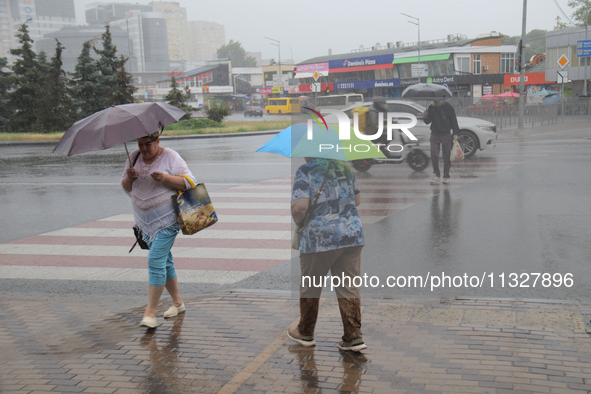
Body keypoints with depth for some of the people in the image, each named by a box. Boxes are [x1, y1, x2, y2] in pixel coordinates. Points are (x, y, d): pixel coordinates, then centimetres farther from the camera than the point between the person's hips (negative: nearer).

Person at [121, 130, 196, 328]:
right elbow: (126, 188, 12)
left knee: (156, 261, -13)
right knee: (164, 261, 13)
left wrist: (165, 178, -23)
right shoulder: (134, 157, 9)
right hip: (145, 219, 6)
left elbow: (189, 182, -9)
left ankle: (150, 313, -11)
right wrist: (130, 177, -10)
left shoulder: (171, 157, -6)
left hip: (166, 218, -6)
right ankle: (177, 302, 27)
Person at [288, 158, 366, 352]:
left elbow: (300, 206, -17)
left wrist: (297, 220, 2)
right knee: (349, 287, 7)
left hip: (319, 237, -5)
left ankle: (305, 333, 27)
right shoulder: (346, 168, 12)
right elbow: (357, 200, 19)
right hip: (353, 234, 5)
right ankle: (354, 337, 4)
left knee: (310, 287, 12)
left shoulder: (305, 171, -7)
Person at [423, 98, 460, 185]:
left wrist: (455, 133, -5)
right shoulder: (431, 107, 5)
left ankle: (446, 177, 11)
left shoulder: (447, 106, -2)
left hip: (446, 135, -2)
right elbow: (428, 121, 11)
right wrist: (426, 117, -12)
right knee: (434, 154, -11)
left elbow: (453, 119, 1)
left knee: (447, 156, 2)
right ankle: (436, 174, 1)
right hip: (435, 134, 2)